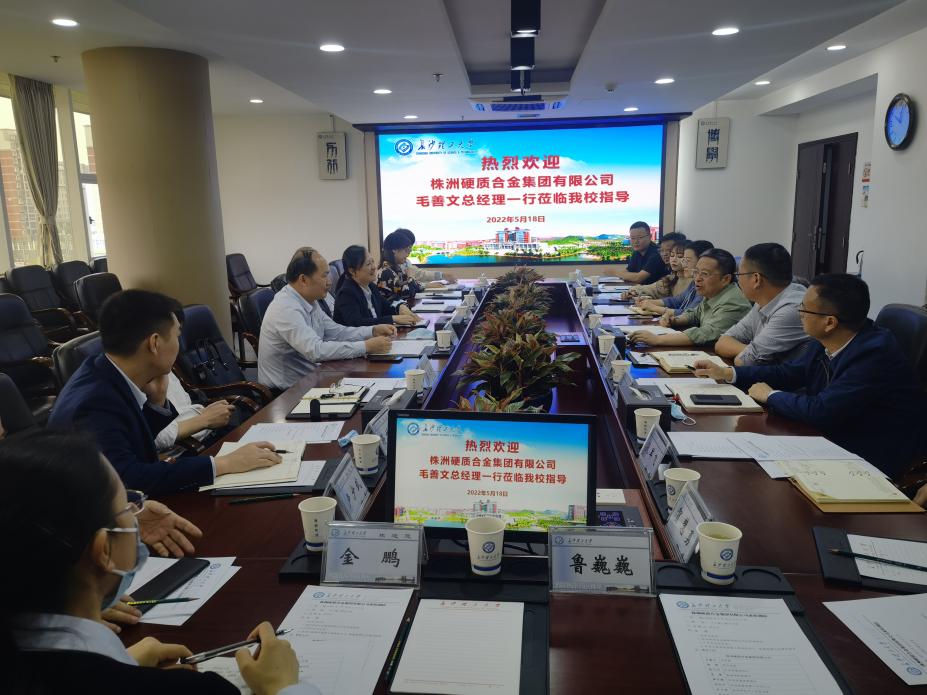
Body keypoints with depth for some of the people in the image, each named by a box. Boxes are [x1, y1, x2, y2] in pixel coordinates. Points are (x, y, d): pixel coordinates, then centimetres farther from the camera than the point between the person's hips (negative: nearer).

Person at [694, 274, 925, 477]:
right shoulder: (827, 342, -5)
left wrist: (771, 395, -14)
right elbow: (792, 372, 11)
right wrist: (727, 373, 4)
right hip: (833, 437, 7)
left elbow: (820, 411, -31)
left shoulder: (876, 355, -28)